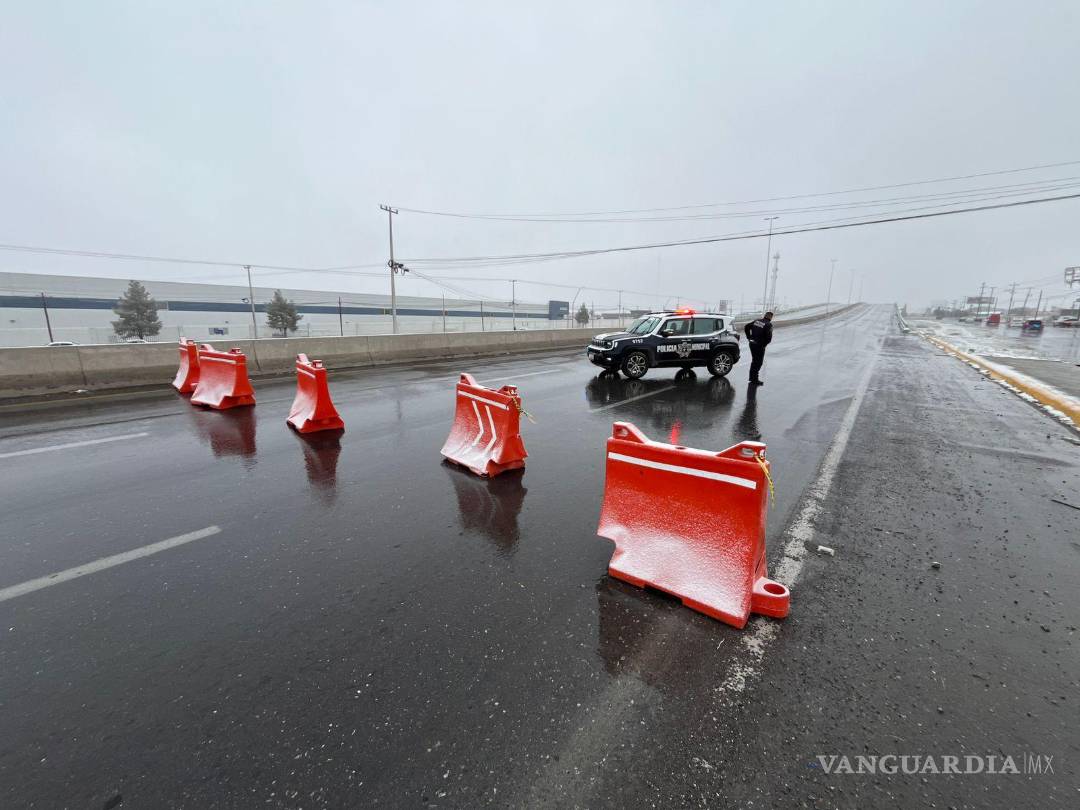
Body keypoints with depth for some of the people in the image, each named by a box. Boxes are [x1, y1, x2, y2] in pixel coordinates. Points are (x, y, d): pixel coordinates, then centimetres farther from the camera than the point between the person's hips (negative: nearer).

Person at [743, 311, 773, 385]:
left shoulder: (757, 321, 6)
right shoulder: (768, 324, -12)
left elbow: (746, 327, 10)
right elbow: (769, 337, -21)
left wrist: (749, 337, 13)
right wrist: (764, 343, -3)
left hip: (752, 343, 7)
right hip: (759, 345, -7)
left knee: (754, 360, 21)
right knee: (758, 362, 3)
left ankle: (752, 377, 30)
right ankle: (755, 380, 4)